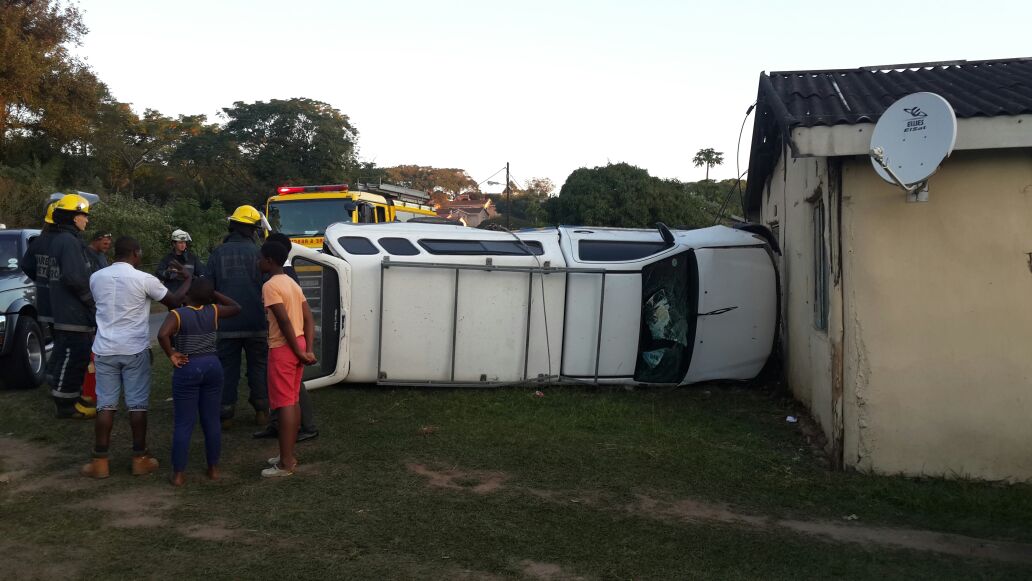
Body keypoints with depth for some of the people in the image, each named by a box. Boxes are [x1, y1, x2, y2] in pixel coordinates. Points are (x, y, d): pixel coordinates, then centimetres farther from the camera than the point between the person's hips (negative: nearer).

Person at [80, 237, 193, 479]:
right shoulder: (144, 279, -10)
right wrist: (188, 279, 17)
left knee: (105, 404, 7)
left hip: (105, 349, 3)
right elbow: (174, 302, 1)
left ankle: (99, 461, 10)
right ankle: (140, 459, 10)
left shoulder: (96, 277, 4)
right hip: (135, 350, -3)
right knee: (137, 404, 4)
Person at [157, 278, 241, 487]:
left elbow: (162, 335, -27)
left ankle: (179, 474, 6)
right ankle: (213, 468, 18)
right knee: (212, 421, 11)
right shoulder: (213, 312, 1)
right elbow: (236, 308, 19)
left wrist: (171, 355, -13)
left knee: (183, 424, 2)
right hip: (213, 366, 3)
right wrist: (214, 293, 15)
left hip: (188, 369, -3)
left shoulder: (177, 314, -10)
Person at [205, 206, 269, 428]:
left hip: (226, 324, 1)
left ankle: (225, 415, 13)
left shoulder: (217, 254, 0)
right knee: (258, 368, 12)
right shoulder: (257, 252, -5)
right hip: (256, 324, -1)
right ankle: (261, 412, 15)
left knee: (227, 369, 10)